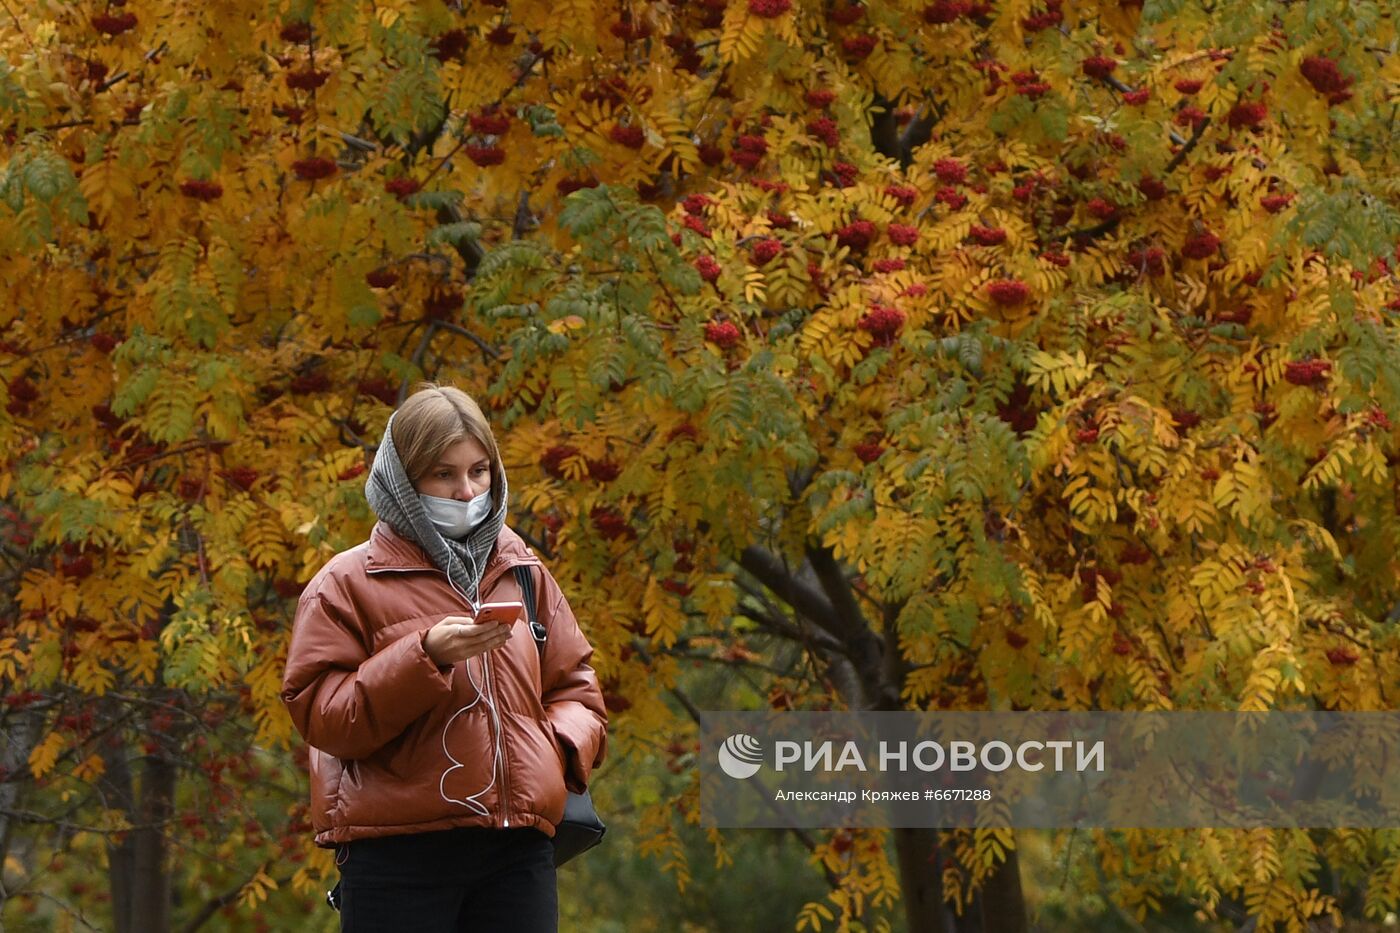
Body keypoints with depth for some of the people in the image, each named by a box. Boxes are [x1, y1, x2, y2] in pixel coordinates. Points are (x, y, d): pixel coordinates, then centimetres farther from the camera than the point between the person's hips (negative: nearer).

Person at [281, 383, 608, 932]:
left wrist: (561, 748, -1)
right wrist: (425, 657, -18)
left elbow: (574, 687, 21)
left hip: (519, 847, 4)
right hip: (400, 854, -4)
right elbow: (320, 716, -6)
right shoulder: (348, 583, 2)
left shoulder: (523, 573, 16)